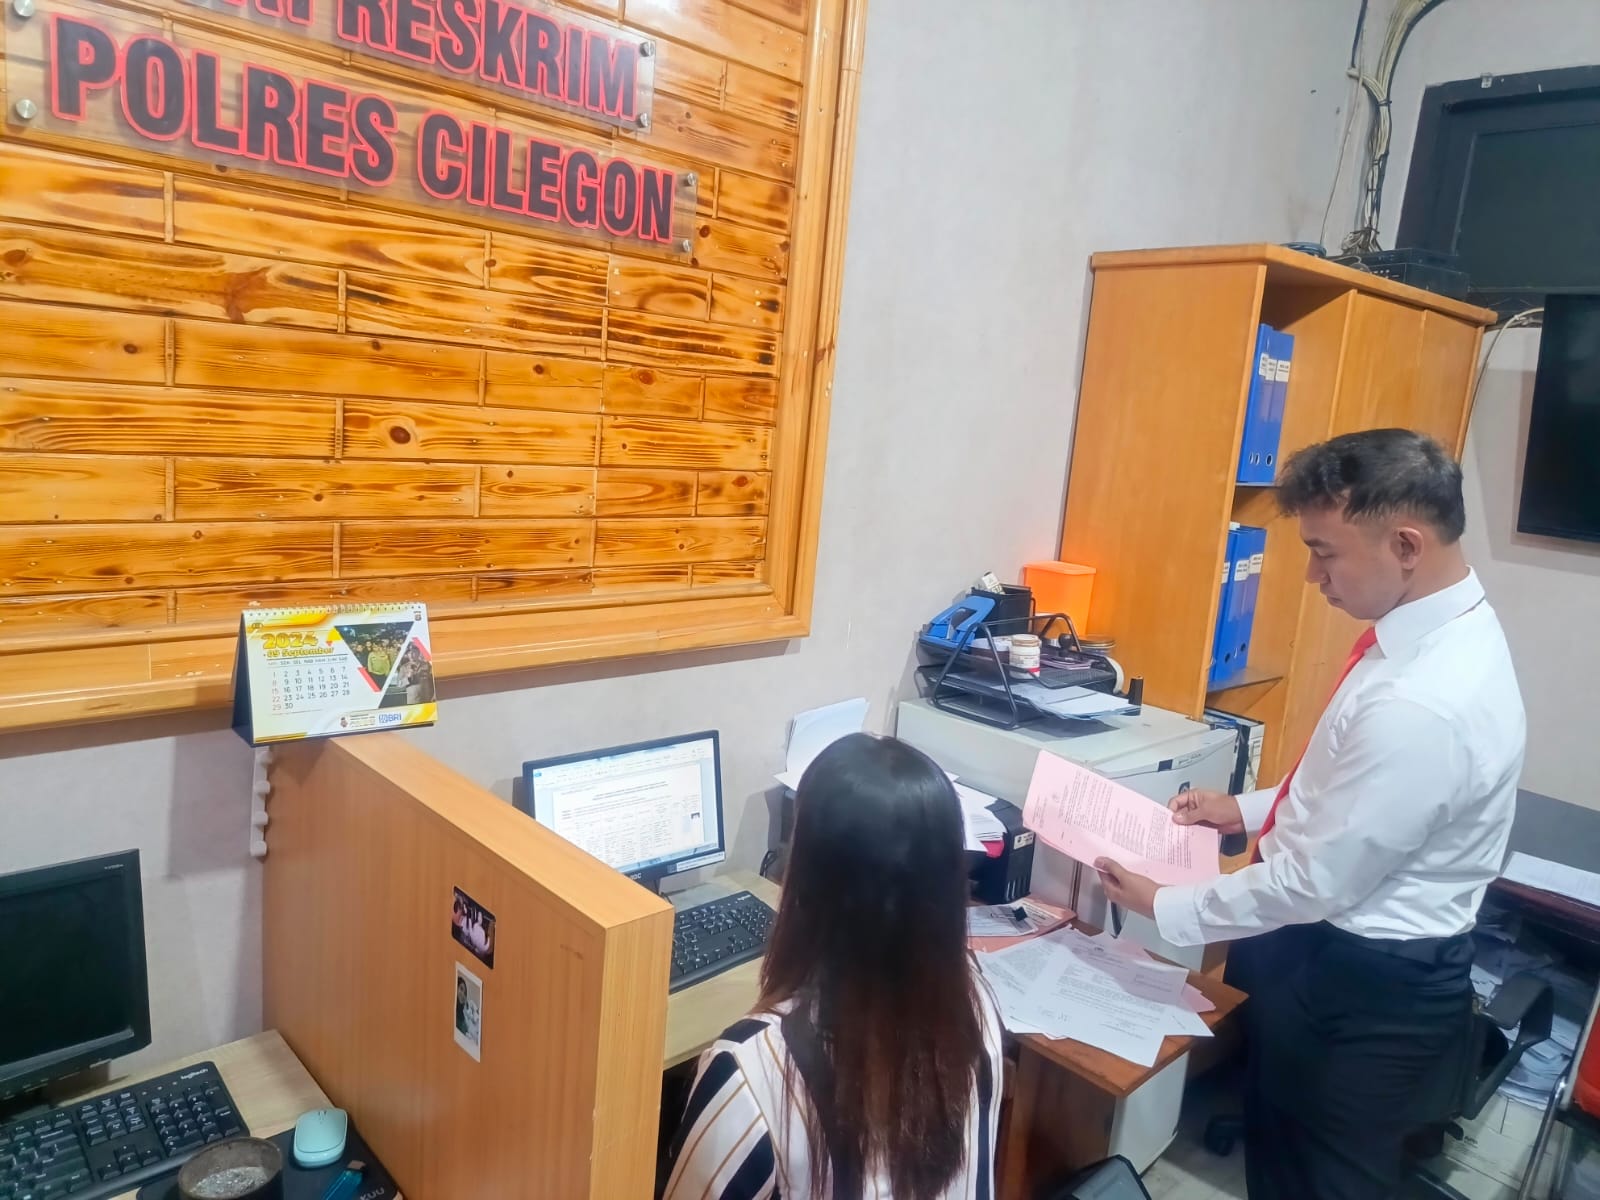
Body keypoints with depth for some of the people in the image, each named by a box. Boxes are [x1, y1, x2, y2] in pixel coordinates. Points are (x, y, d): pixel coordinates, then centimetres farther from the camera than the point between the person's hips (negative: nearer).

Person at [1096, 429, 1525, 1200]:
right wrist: (1251, 810, 5)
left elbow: (1317, 881, -26)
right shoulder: (1440, 630, -2)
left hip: (1367, 982, -8)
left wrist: (1163, 908, -15)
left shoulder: (1425, 702, -34)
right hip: (1337, 951, 8)